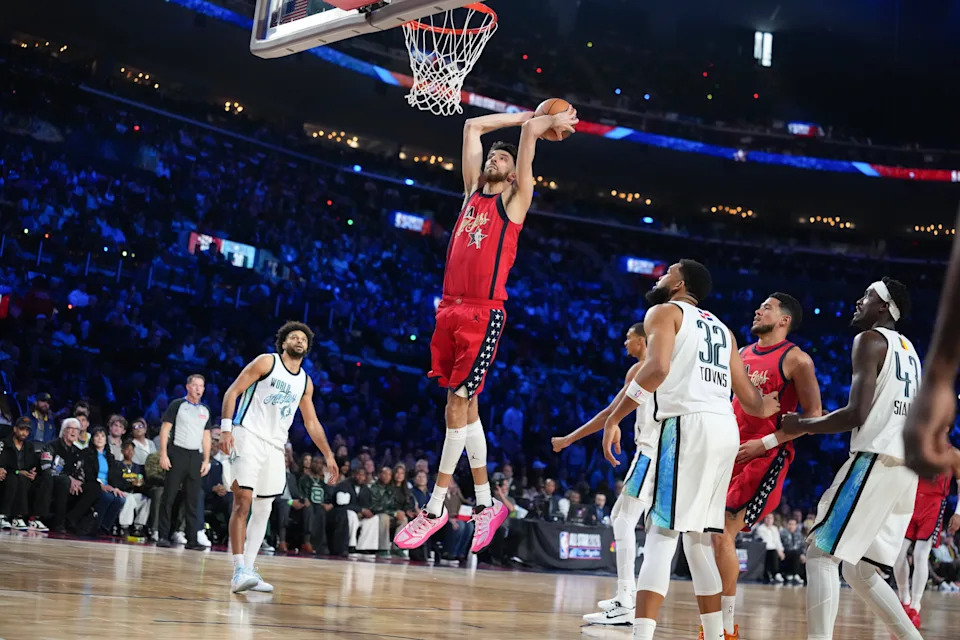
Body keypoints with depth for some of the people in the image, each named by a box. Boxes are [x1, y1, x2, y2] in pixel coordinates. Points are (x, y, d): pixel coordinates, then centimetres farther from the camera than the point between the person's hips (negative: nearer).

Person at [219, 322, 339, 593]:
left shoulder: (305, 382, 16)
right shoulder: (266, 362, -1)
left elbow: (312, 422, 21)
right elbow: (232, 392, -6)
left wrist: (328, 456, 14)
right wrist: (226, 428, -18)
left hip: (275, 446, 7)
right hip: (248, 437, -7)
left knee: (263, 510, 6)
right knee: (243, 502, -15)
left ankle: (248, 569, 12)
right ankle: (239, 570, -19)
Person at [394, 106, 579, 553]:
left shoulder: (515, 199, 4)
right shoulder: (473, 192, 19)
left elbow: (529, 133, -1)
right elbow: (473, 126, 25)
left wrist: (550, 122, 17)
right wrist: (531, 114, 30)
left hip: (484, 312, -7)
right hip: (450, 308, 7)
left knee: (458, 404, -8)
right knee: (465, 406, 8)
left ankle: (436, 508, -1)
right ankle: (487, 505, 17)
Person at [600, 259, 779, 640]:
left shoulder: (665, 312, 6)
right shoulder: (721, 328, 26)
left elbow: (657, 369, -14)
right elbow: (751, 402, 23)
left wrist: (614, 418, -10)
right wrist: (772, 407, 46)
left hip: (688, 425, -7)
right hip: (725, 428, 7)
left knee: (661, 535, -10)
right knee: (698, 539, 16)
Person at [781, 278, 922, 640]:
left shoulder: (870, 339, -4)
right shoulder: (908, 349, 23)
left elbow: (856, 414, -14)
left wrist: (801, 426, -2)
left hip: (876, 459, -9)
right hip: (907, 466, 9)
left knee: (820, 555, -7)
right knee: (859, 571, 15)